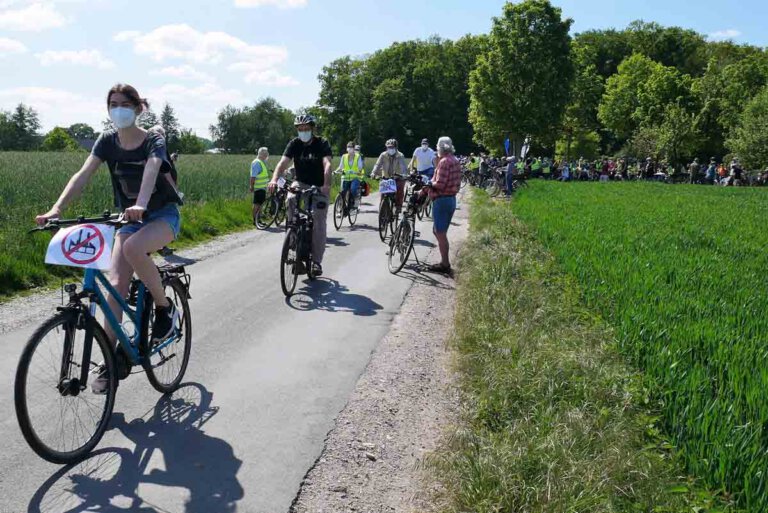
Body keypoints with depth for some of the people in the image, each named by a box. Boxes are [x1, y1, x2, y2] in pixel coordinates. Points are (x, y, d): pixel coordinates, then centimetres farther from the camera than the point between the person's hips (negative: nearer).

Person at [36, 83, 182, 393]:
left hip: (163, 214, -4)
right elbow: (84, 175, -12)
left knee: (133, 248, -36)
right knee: (115, 283, -12)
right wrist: (56, 209, -27)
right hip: (129, 217, 4)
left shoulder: (153, 141, -12)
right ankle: (114, 358, -5)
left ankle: (164, 307, -13)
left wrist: (140, 205, -53)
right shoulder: (108, 141, 0)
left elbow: (150, 173, -33)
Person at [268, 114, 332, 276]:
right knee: (291, 199, -32)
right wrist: (274, 180, -37)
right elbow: (283, 162, -18)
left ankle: (316, 261, 0)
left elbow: (327, 164, -27)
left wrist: (326, 185, -45)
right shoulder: (294, 144, -5)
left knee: (319, 225, -9)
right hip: (300, 183, 2)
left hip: (319, 187, -2)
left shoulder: (322, 144, -12)